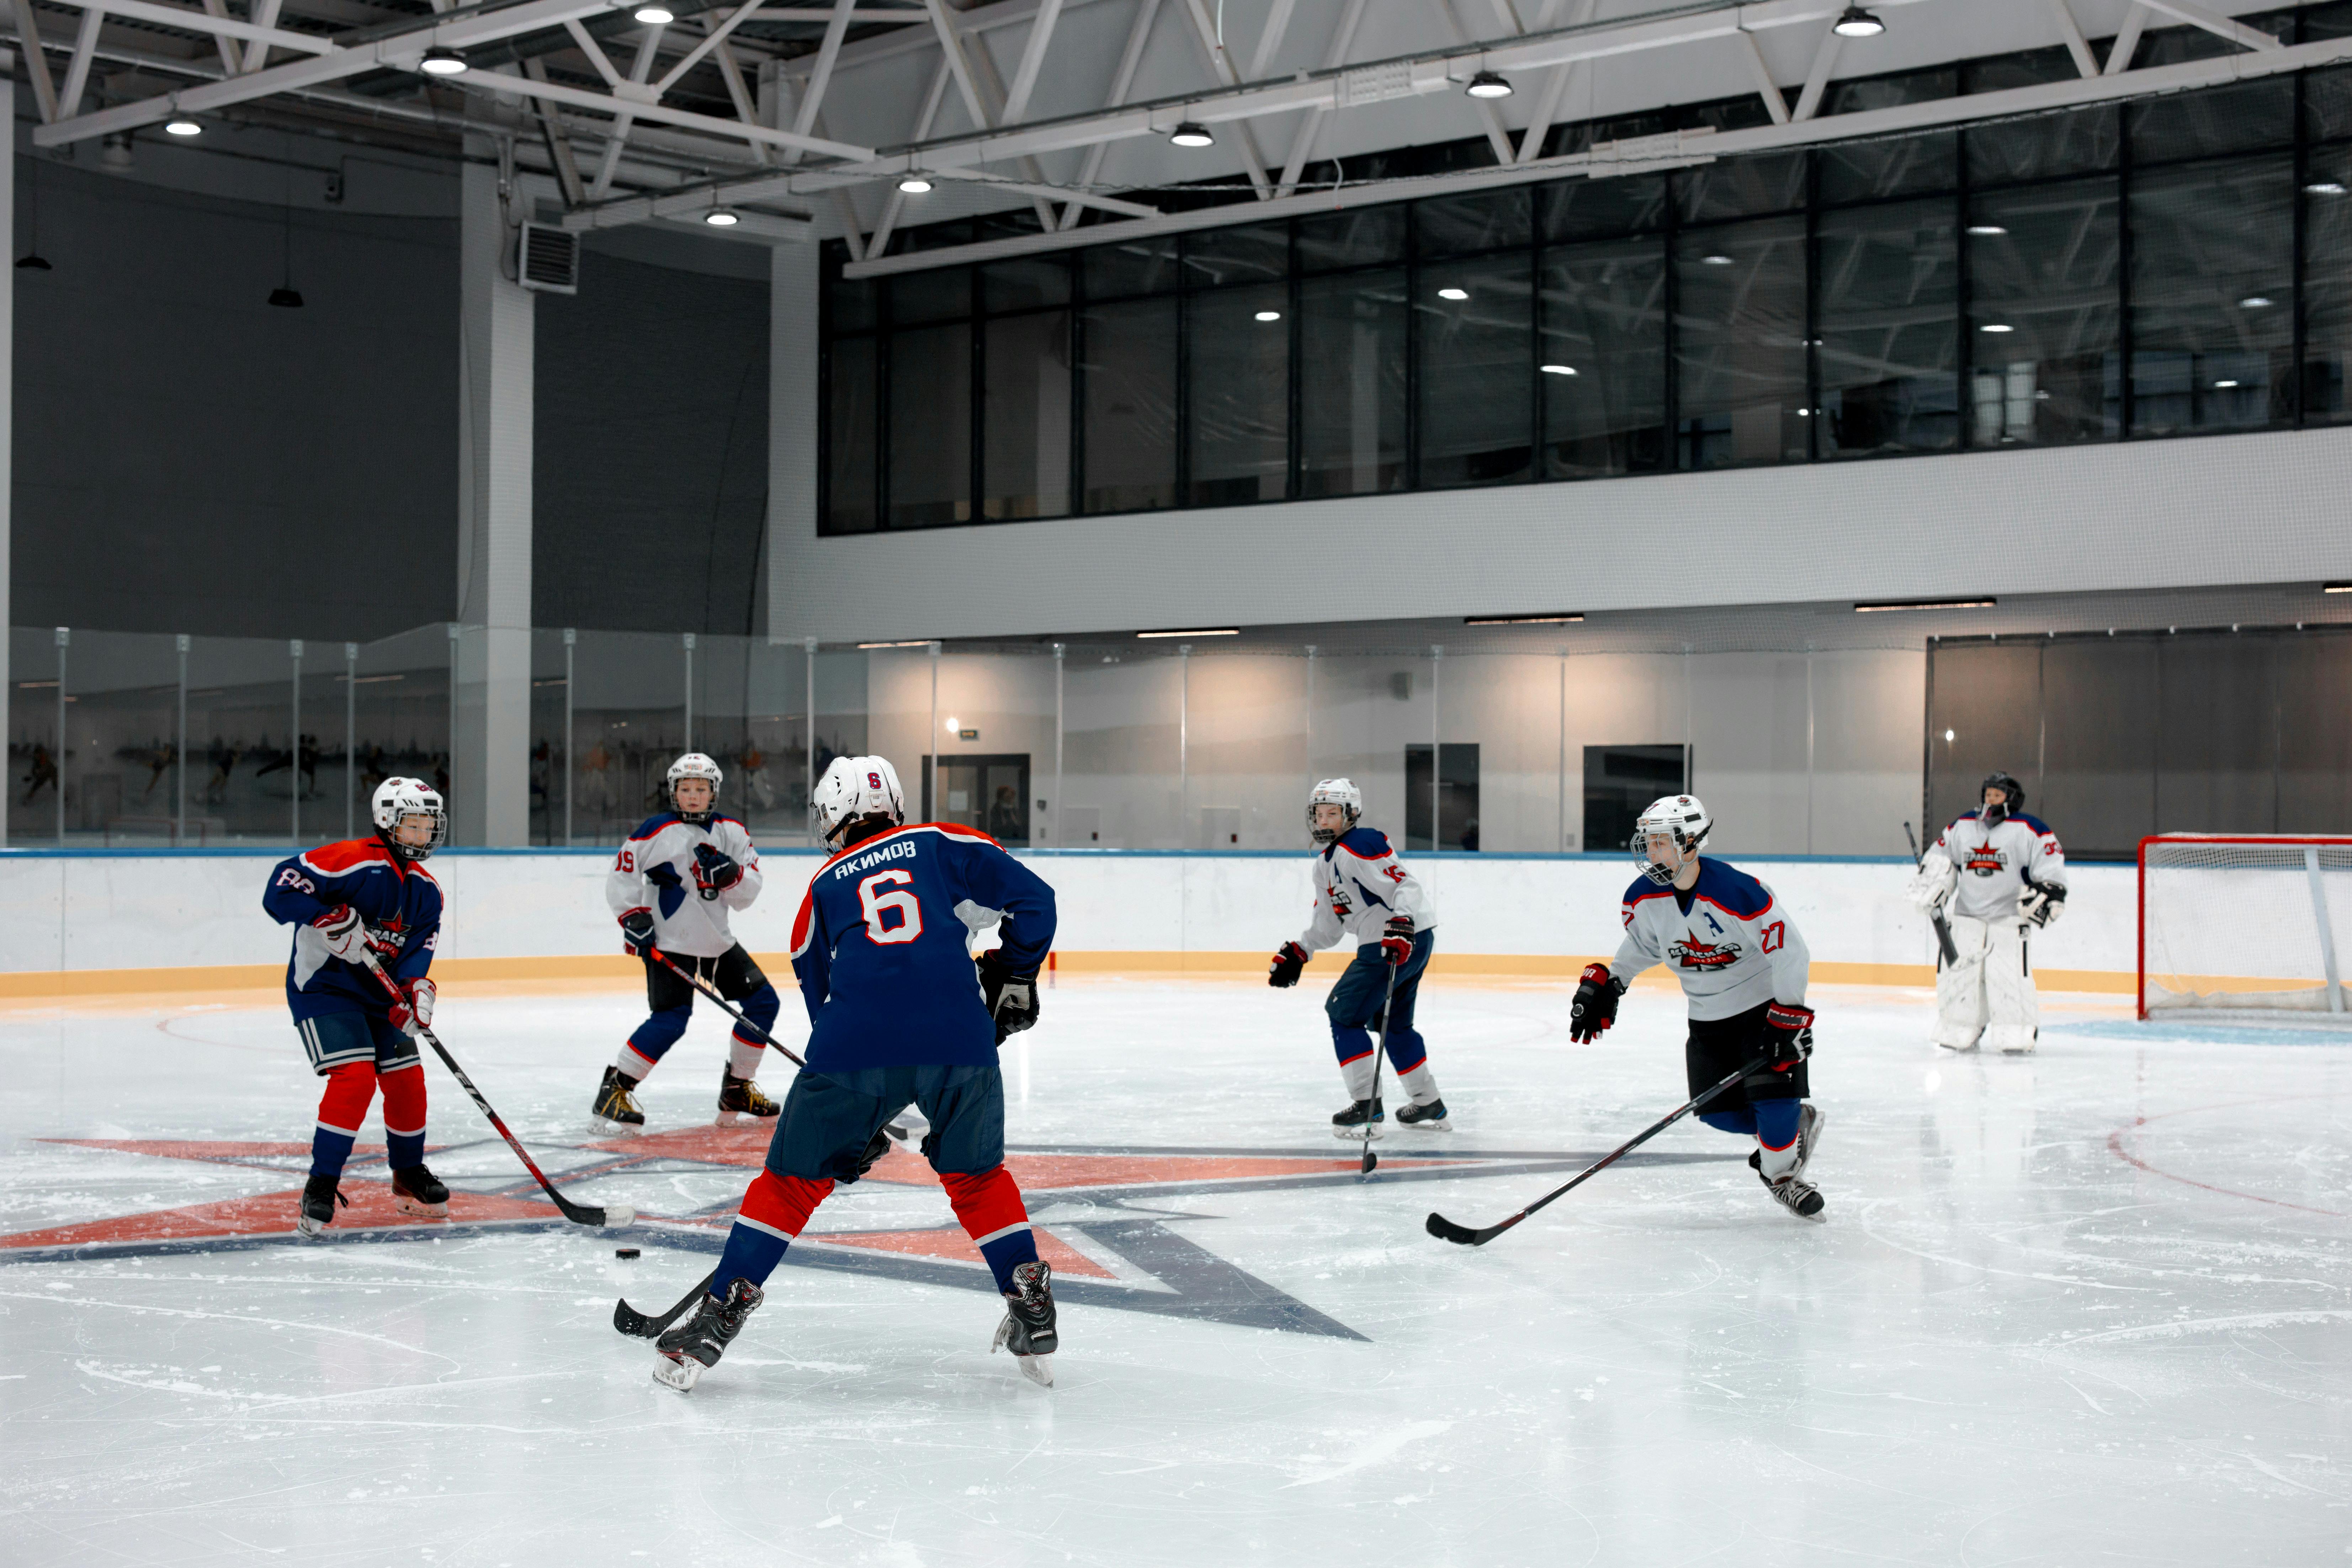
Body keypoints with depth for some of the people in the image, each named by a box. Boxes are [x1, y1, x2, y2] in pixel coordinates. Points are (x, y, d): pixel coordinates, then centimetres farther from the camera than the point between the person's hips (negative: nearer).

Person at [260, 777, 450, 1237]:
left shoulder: (427, 891, 5)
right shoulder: (353, 861, -19)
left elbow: (417, 948, -3)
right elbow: (282, 886, -23)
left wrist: (417, 988, -22)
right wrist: (327, 919, -34)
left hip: (379, 994, 8)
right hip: (323, 987, -8)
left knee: (407, 1081, 7)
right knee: (355, 1076, -22)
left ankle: (409, 1177, 29)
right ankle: (320, 1187, -15)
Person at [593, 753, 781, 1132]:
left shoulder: (731, 831, 5)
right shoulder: (657, 831, -10)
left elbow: (749, 892, 2)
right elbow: (621, 878, -6)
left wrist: (731, 874, -18)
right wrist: (634, 917, -15)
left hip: (717, 941, 7)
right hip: (668, 944, -7)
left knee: (763, 1002, 5)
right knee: (670, 1020, -18)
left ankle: (736, 1091, 18)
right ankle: (613, 1089, -4)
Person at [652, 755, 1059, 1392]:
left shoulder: (823, 886, 25)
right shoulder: (943, 843, 21)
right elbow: (1032, 898, 10)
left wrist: (854, 1126, 32)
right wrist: (1014, 977, 25)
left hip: (855, 1049, 0)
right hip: (959, 1039, 0)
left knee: (793, 1178, 16)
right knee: (977, 1174, 23)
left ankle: (722, 1310, 12)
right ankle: (1033, 1316, 19)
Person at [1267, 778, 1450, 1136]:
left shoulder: (1359, 846, -14)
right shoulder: (1325, 864, 19)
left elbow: (1406, 886, -23)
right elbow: (1329, 923, 23)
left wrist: (1401, 924, -36)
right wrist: (1297, 954, 14)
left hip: (1404, 941, -11)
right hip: (1381, 944, 11)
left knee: (1343, 1012, -7)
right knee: (1393, 1023, 21)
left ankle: (1367, 1105, -9)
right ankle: (1429, 1105, 30)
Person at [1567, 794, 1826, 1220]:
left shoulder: (1738, 893, -29)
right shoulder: (1644, 898, -10)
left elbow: (1791, 952, -23)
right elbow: (1642, 946, 12)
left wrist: (1789, 1020, -23)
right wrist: (1603, 985, 2)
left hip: (1765, 1005, -6)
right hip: (1708, 1018, 6)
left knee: (1773, 1099, -15)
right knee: (1719, 1111, 0)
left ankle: (1781, 1173, 11)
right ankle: (1795, 1124, 27)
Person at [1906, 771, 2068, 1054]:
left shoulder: (2029, 830, -4)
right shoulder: (1962, 826, 11)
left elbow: (2051, 870, -6)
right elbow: (1940, 859, 20)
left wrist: (2047, 893, -17)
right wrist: (1930, 891, 9)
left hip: (2010, 916, -4)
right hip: (1967, 914, 5)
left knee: (2010, 976, -15)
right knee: (1957, 971, 0)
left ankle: (2018, 1033, -7)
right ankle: (1961, 1032, 10)